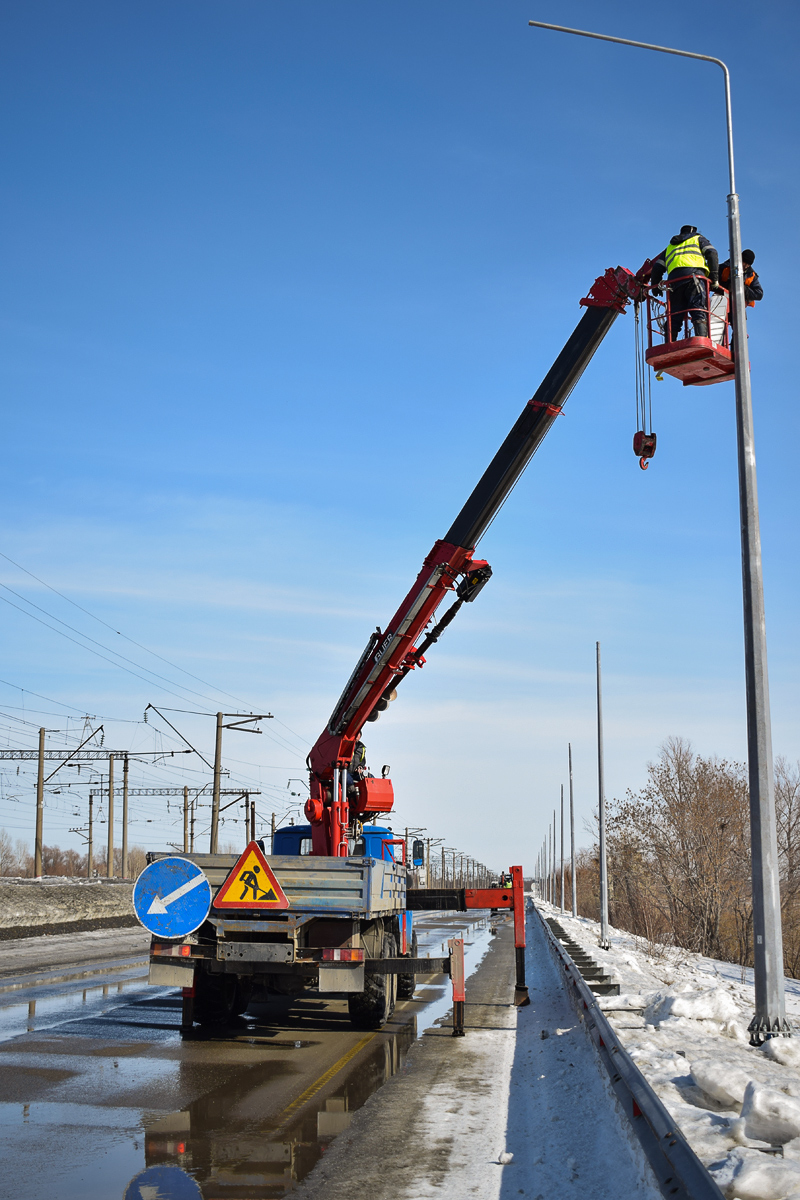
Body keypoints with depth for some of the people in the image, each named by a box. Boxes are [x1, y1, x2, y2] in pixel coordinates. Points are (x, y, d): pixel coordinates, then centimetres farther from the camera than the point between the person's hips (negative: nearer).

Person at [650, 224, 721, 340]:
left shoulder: (670, 247, 38)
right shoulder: (698, 239, 28)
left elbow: (657, 268, 26)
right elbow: (712, 254, 10)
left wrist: (655, 287, 34)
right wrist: (714, 279, 5)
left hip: (674, 280, 3)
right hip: (694, 274, -3)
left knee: (674, 317, 1)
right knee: (699, 311, -17)